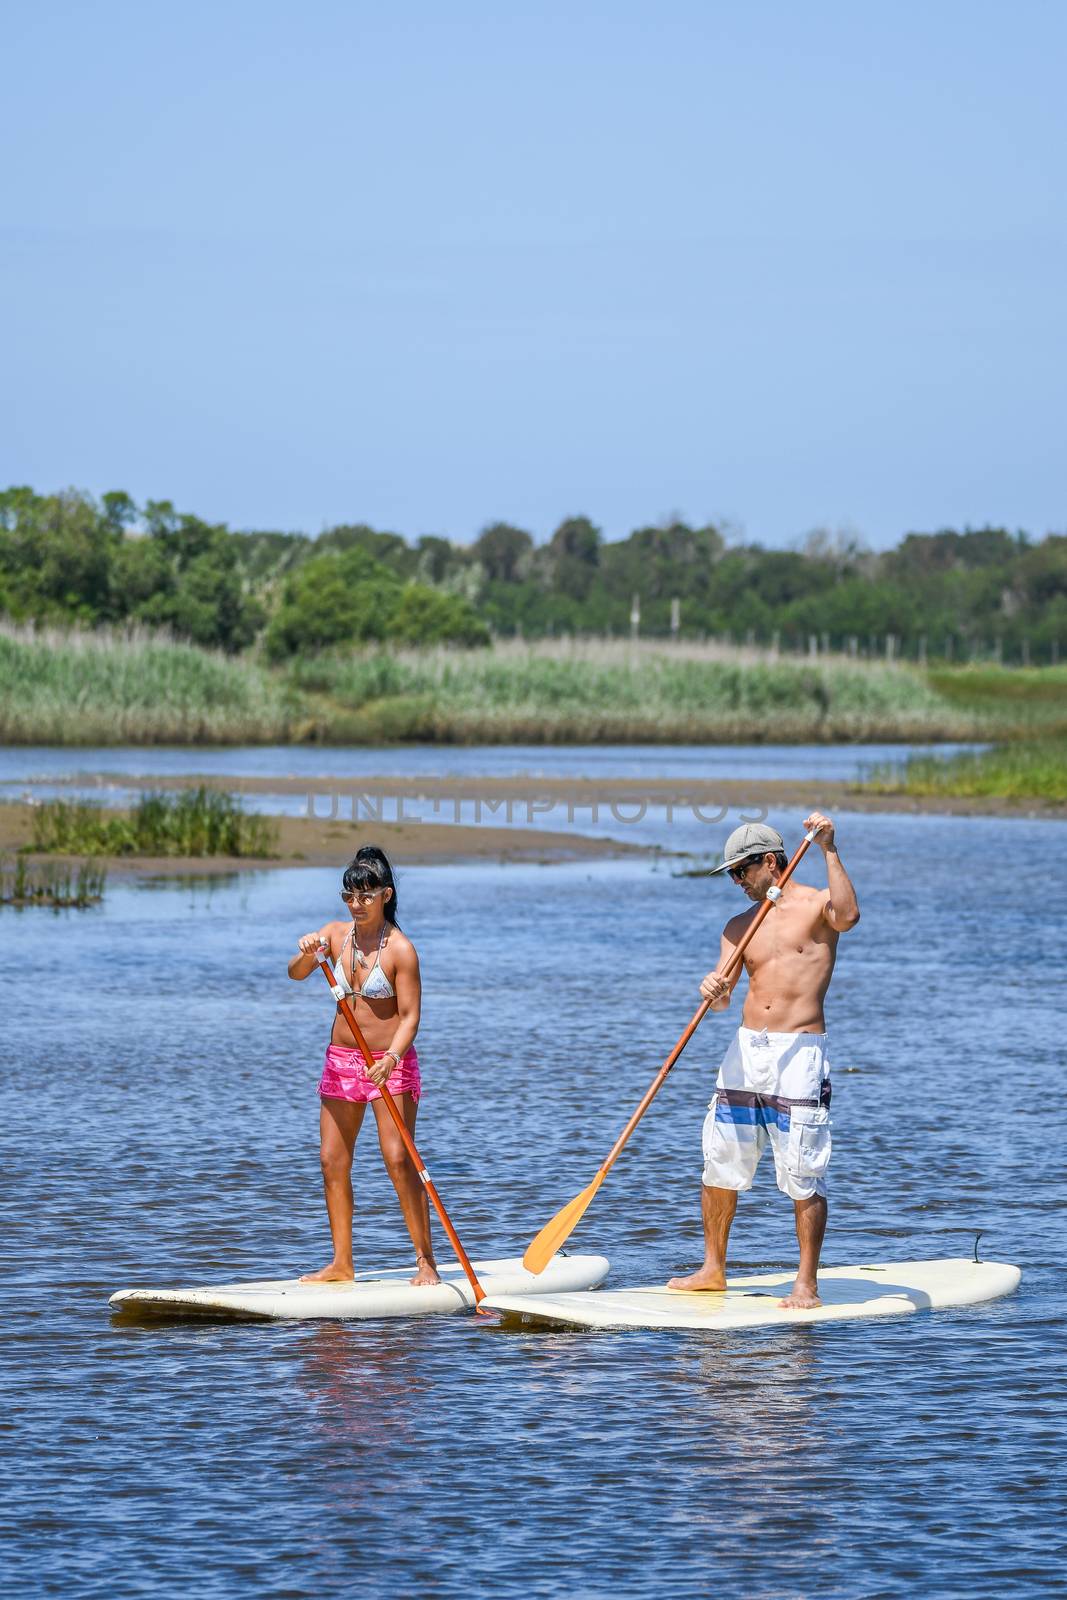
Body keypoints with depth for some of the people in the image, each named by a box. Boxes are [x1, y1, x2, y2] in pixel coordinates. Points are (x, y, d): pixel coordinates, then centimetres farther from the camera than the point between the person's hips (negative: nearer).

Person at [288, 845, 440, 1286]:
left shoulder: (400, 949, -13)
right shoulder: (336, 934, 2)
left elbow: (410, 1016, -15)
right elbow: (296, 974, -9)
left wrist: (391, 1058, -31)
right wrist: (307, 954, -31)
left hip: (390, 1063, -6)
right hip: (341, 1060, 6)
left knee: (398, 1159, -12)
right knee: (332, 1161, 4)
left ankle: (426, 1261, -6)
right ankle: (341, 1264, 11)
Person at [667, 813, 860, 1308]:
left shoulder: (816, 904, -1)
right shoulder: (739, 927, 15)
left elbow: (848, 916, -25)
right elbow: (723, 993, 4)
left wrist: (828, 850, -26)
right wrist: (714, 991, -20)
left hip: (800, 1052, -6)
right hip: (746, 1049, 6)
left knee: (802, 1175, -7)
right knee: (720, 1163, 9)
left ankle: (807, 1285, -4)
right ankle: (713, 1269, 21)